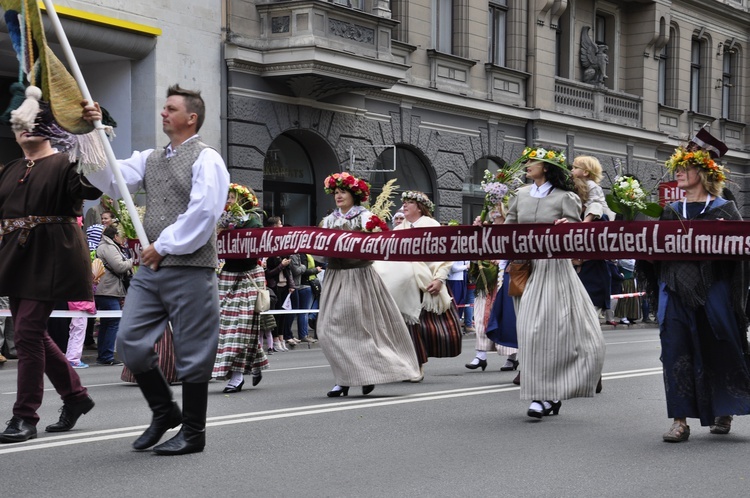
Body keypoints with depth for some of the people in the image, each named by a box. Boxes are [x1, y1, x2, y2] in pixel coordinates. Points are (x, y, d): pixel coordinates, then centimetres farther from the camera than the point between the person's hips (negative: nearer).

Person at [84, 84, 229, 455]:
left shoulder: (205, 159, -5)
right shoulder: (150, 159, 18)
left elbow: (203, 213, -16)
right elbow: (110, 181, 8)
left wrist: (165, 246, -14)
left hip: (189, 270, -7)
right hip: (150, 270, 7)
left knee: (191, 352, 1)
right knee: (129, 341, 2)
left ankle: (192, 433, 13)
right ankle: (164, 411, 21)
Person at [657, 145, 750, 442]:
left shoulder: (722, 209, 6)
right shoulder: (671, 212, 18)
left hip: (712, 291, -3)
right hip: (676, 290, 3)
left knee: (716, 351, 4)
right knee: (676, 351, -6)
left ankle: (723, 413, 24)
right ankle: (680, 421, -5)